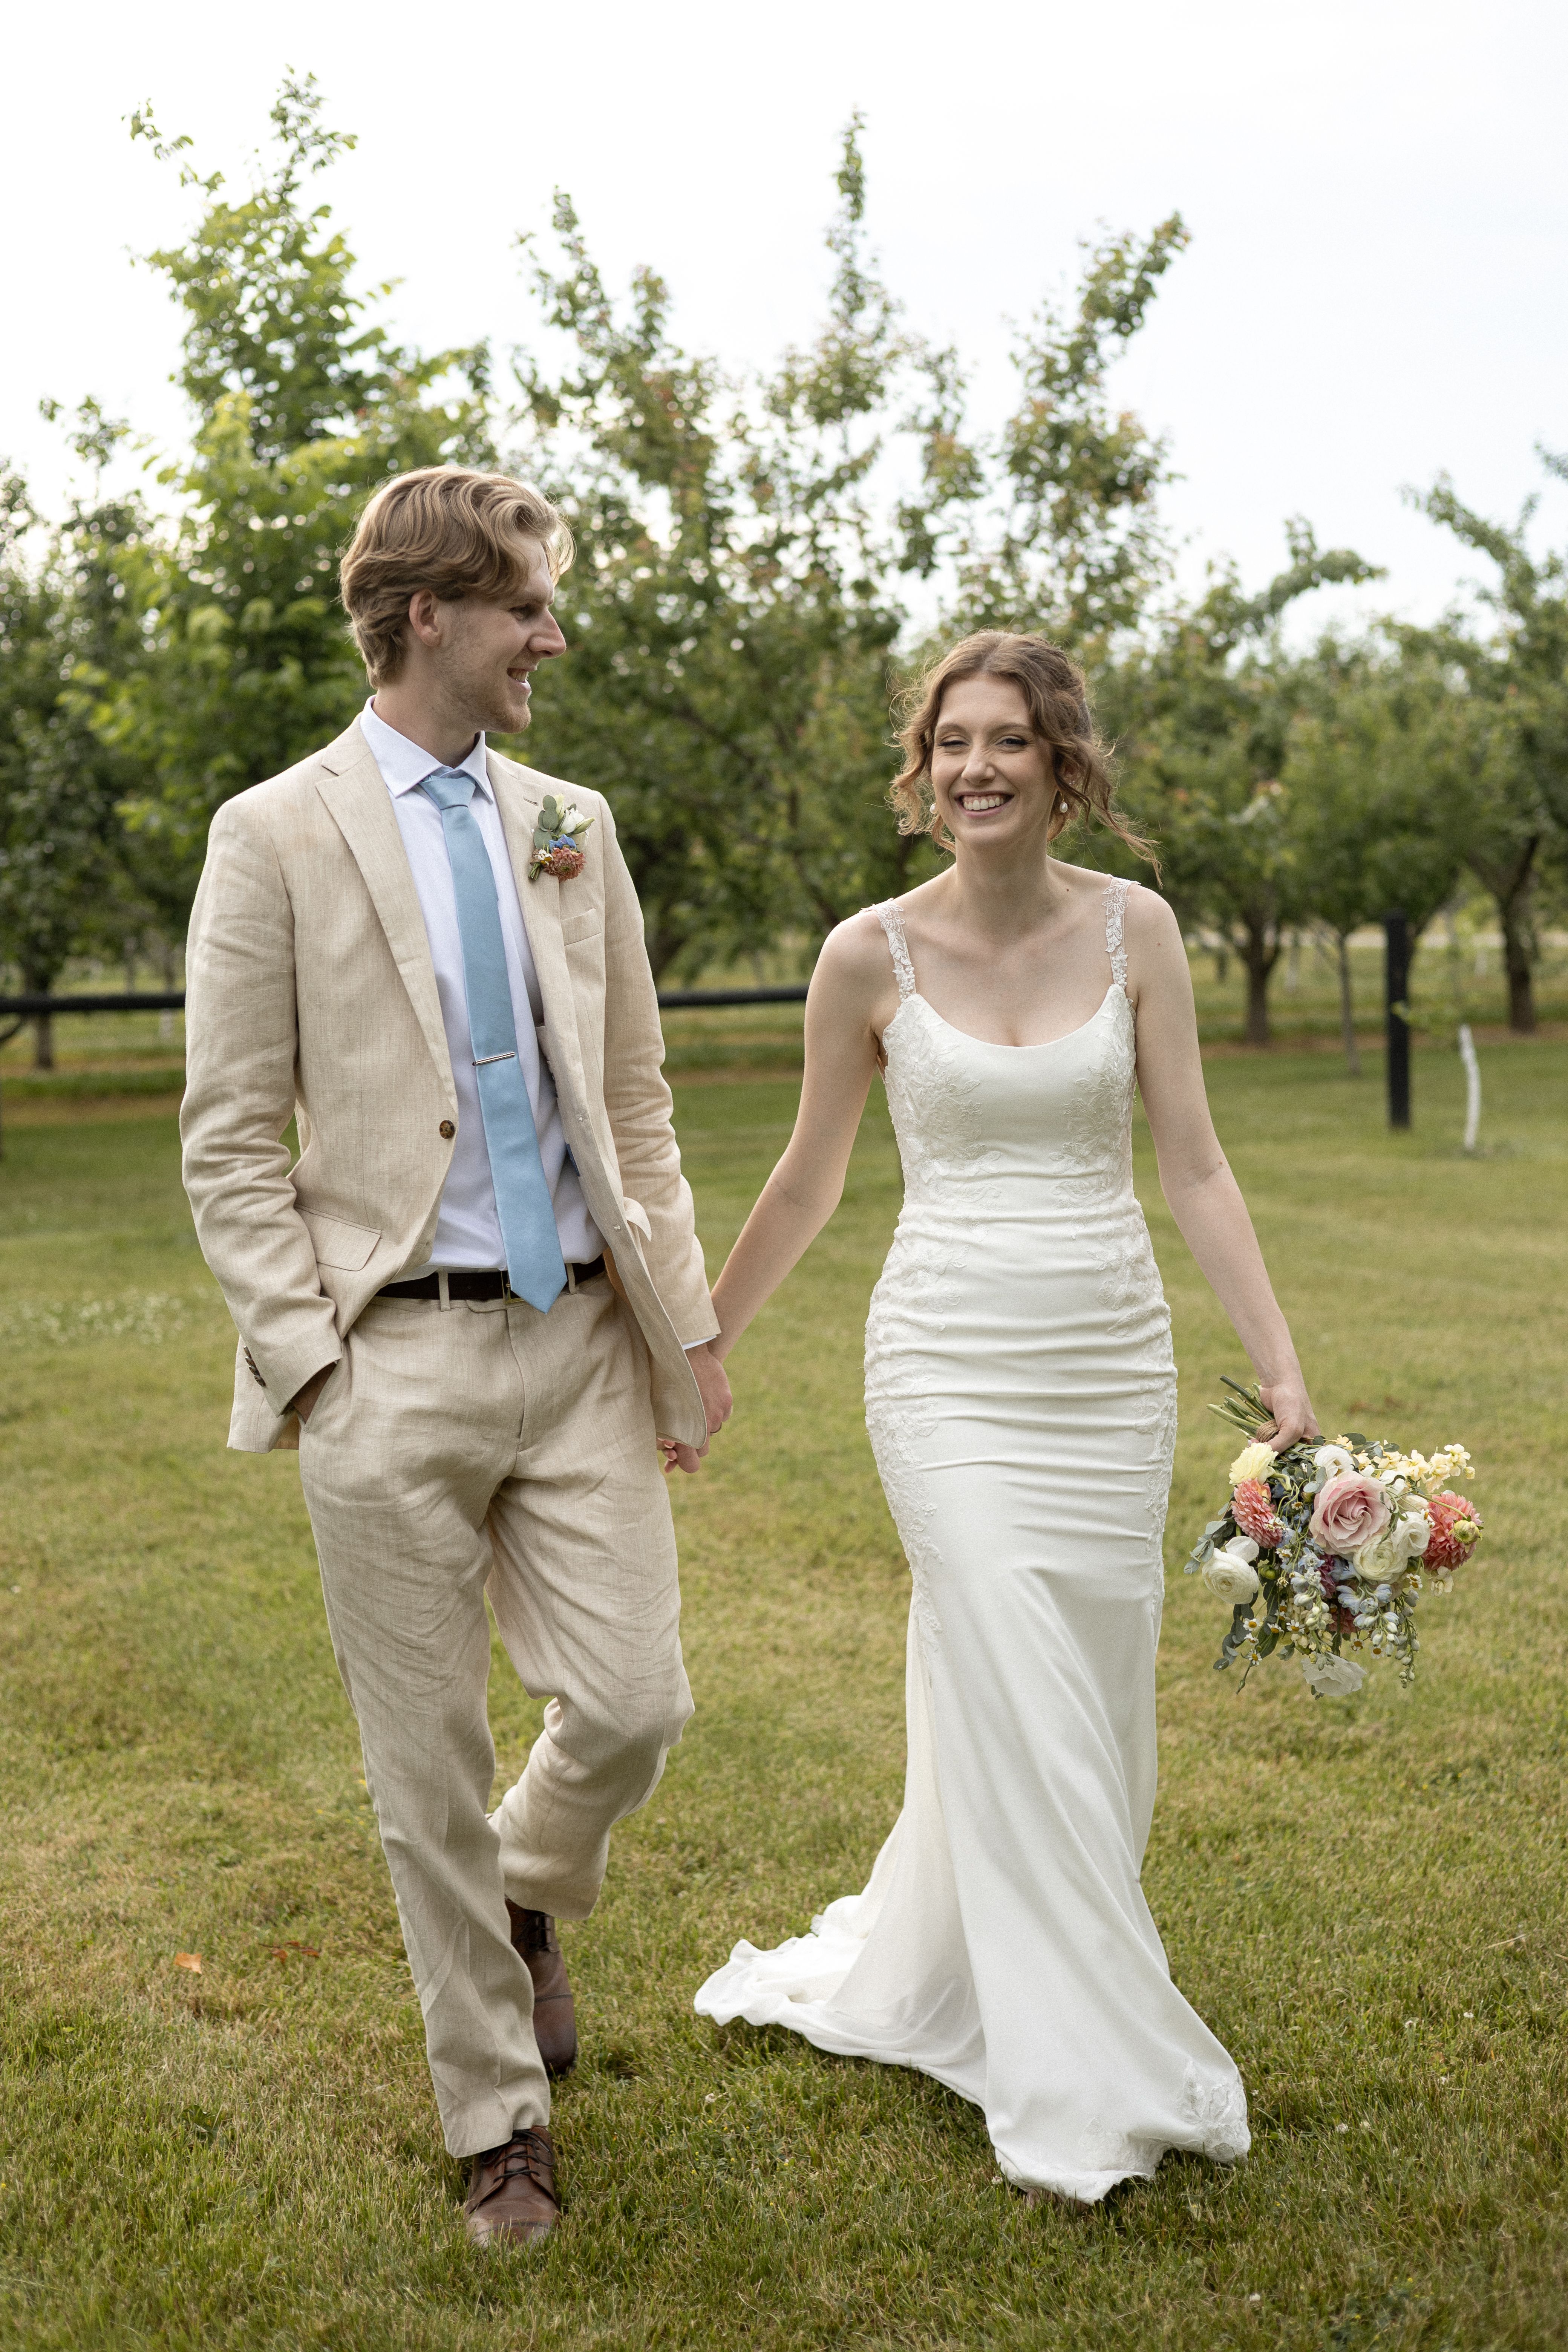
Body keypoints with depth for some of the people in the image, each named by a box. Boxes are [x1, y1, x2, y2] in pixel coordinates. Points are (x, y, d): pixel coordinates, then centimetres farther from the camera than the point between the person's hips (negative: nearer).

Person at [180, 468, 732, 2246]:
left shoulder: (573, 827, 11)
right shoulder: (278, 836, -3)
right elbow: (230, 1146, -4)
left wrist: (686, 1321, 9)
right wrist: (310, 1360, -11)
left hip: (579, 1341, 4)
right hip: (393, 1361, -4)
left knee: (633, 1709, 1)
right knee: (430, 1769, 6)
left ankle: (528, 1896, 37)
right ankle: (500, 2123, 25)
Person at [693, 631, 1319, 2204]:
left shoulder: (1133, 930, 1)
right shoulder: (871, 955, -4)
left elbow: (1193, 1165, 1)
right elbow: (806, 1184, 7)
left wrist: (1281, 1366, -4)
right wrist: (695, 1347, 12)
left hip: (1111, 1361, 3)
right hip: (951, 1362, -3)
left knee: (1093, 1709, 10)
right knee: (1022, 1713, -6)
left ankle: (913, 1984, 34)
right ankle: (1083, 2088, 10)